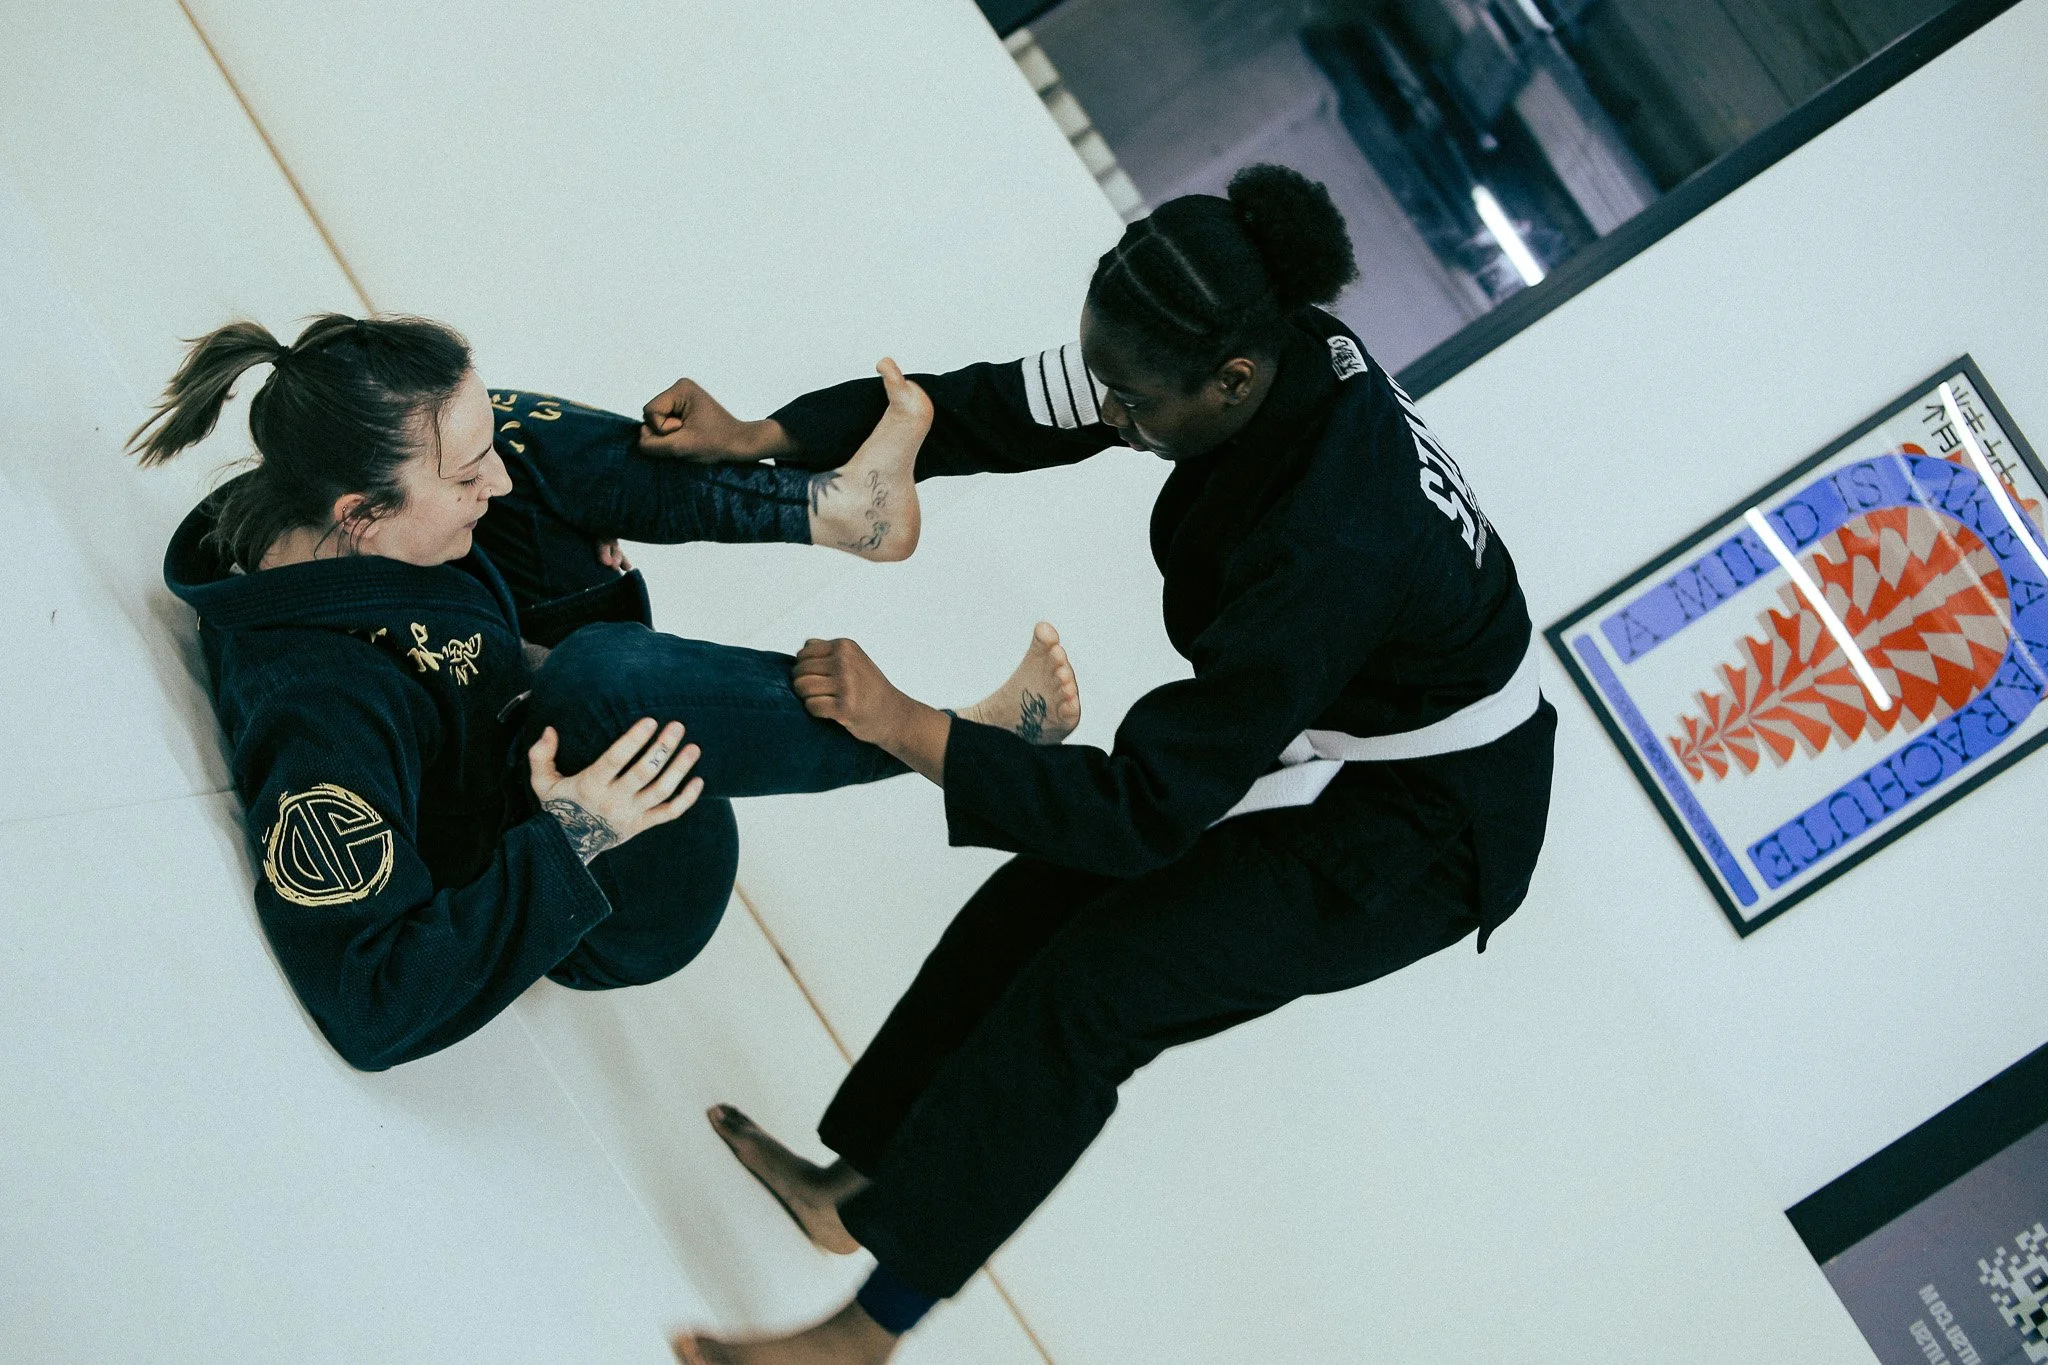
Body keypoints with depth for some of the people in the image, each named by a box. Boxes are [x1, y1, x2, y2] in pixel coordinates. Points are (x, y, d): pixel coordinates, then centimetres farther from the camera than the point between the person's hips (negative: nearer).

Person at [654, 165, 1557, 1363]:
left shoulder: (1328, 553, -40)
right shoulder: (1275, 353, -17)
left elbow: (1149, 805, -32)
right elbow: (1013, 408, -9)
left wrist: (906, 726, -32)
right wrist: (758, 439, -14)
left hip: (1422, 830, -8)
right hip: (1327, 738, 8)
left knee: (1091, 987, -15)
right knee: (1046, 899, 1)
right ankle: (861, 1178, 16)